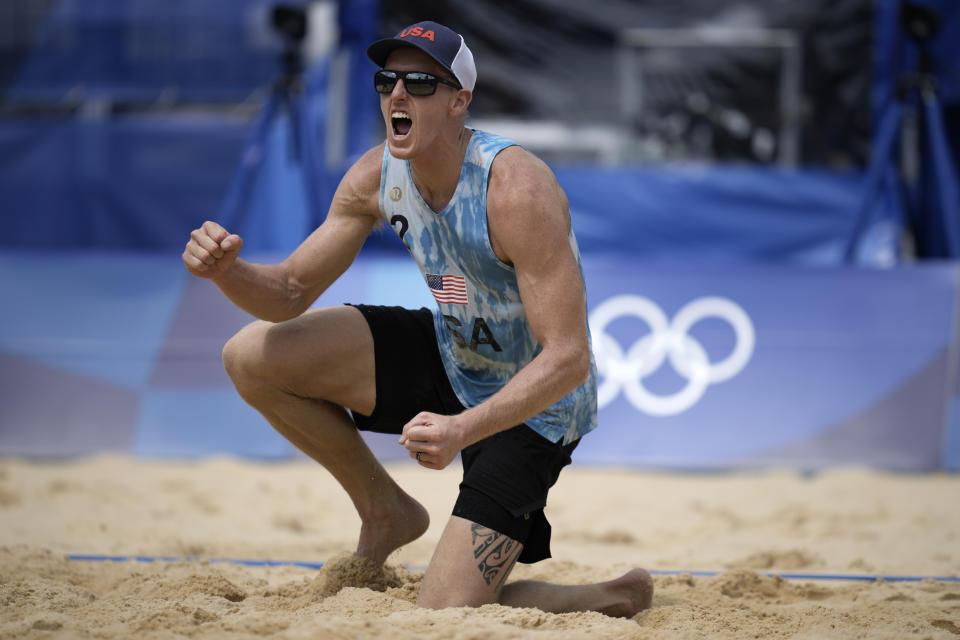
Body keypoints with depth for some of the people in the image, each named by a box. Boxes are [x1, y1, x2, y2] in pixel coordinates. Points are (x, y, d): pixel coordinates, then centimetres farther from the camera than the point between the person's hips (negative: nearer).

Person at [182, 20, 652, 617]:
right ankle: (387, 513, 12)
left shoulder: (516, 188, -30)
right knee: (253, 357, -6)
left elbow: (568, 361, -32)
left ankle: (616, 598, 11)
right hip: (450, 356, 7)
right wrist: (226, 270, -24)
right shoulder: (379, 175, -9)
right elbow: (291, 291, -1)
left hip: (533, 404, -7)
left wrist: (463, 429, -45)